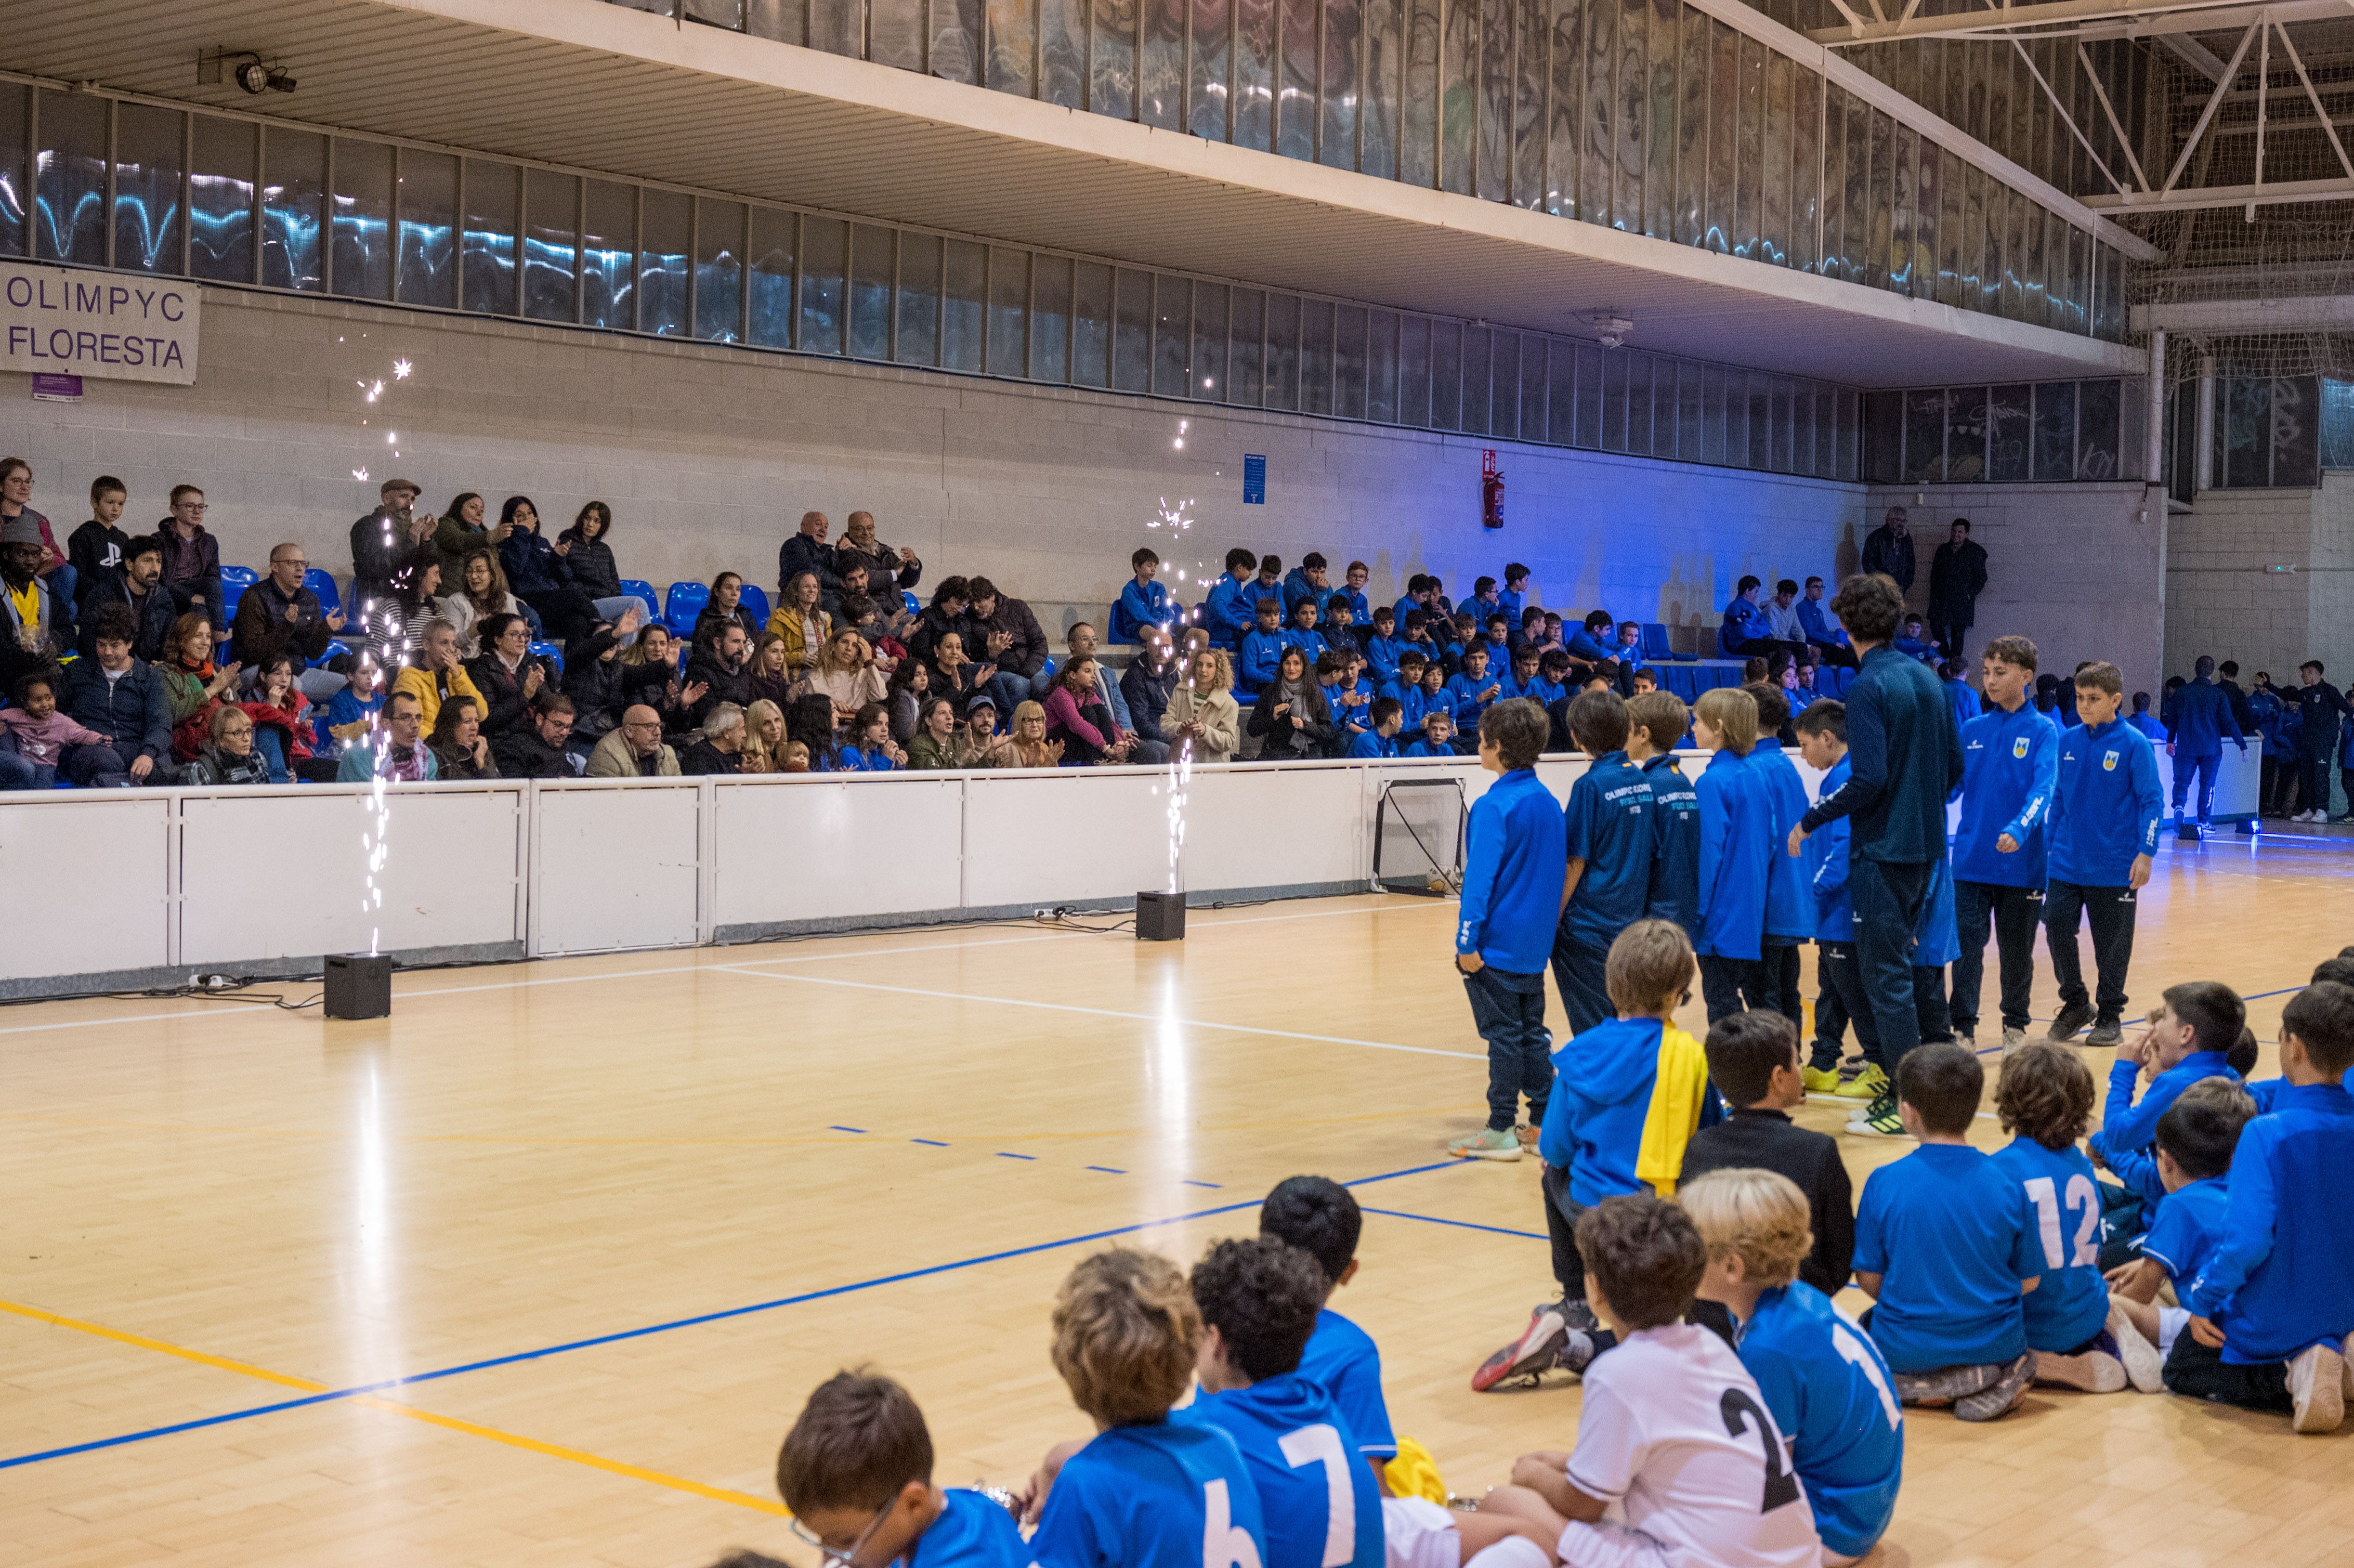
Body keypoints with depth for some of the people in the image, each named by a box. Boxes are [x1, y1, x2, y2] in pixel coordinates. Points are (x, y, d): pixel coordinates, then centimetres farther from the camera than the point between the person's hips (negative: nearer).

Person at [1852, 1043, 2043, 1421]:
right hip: (1994, 1344, 2)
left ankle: (1924, 1387, 2)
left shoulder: (1884, 1184, -14)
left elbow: (1869, 1279, -6)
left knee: (1866, 1326, 32)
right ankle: (1994, 1379, 2)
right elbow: (2029, 1280, -2)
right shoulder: (2008, 1186, -10)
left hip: (1907, 1352, -2)